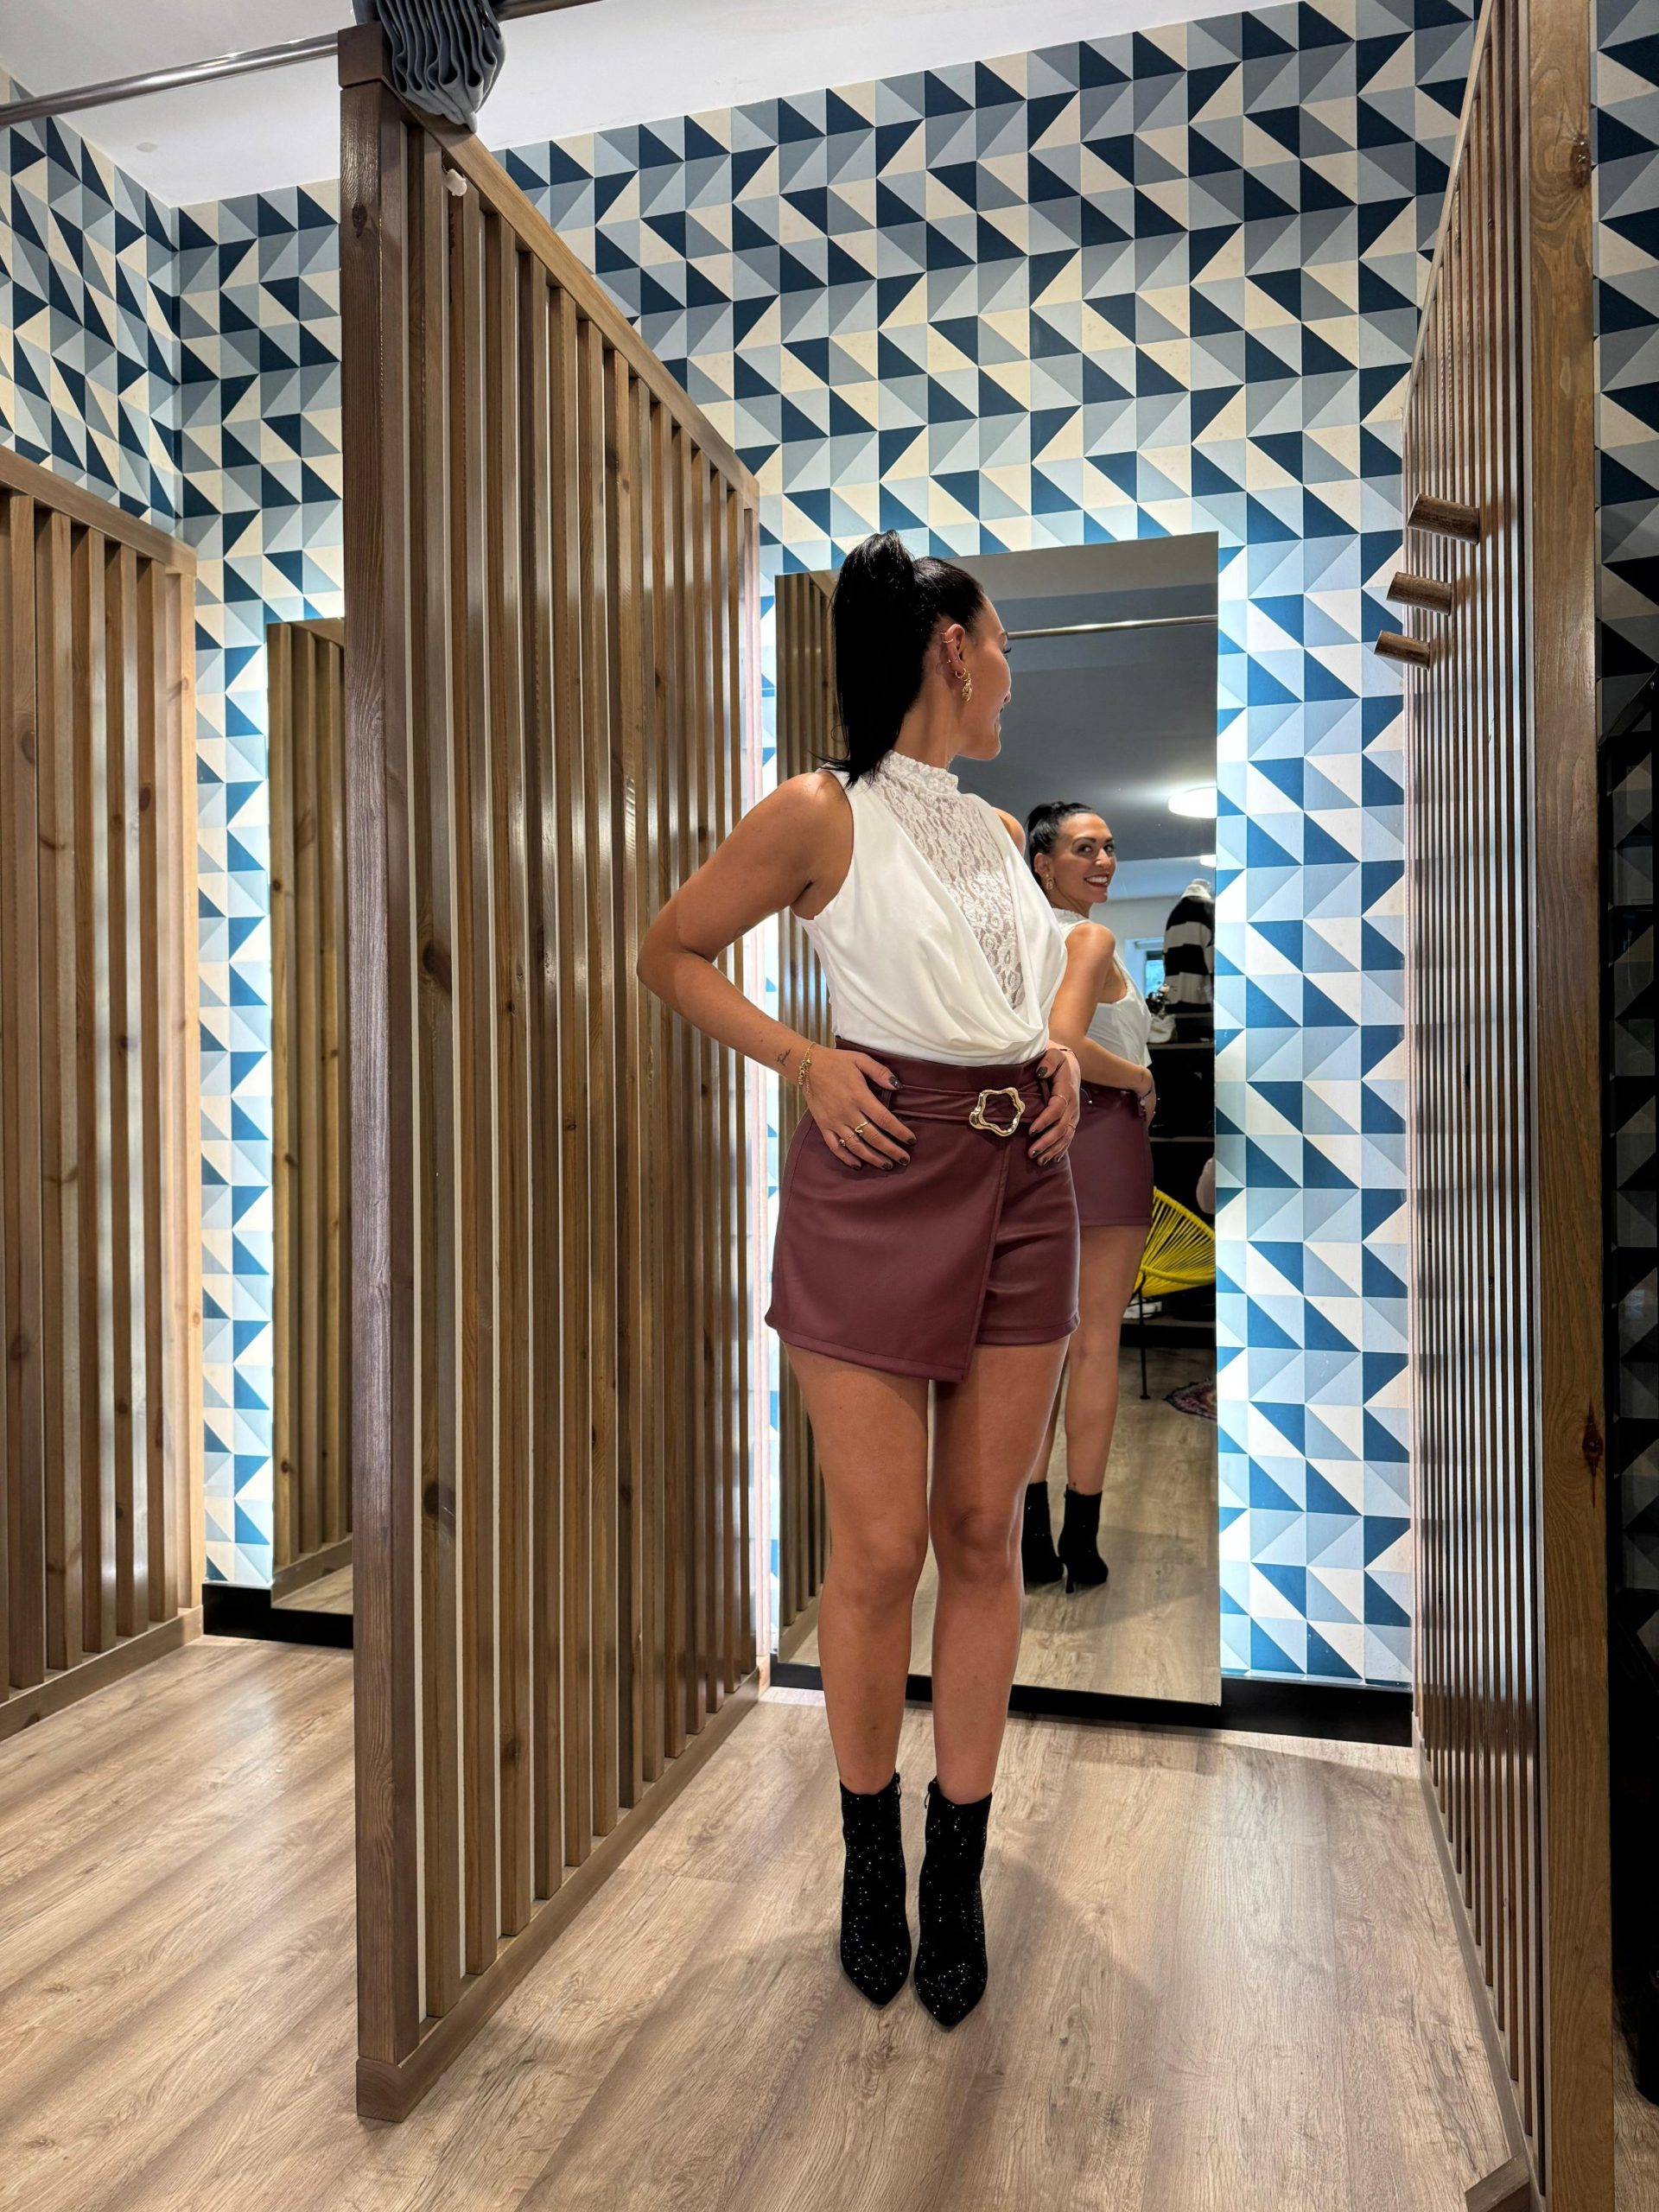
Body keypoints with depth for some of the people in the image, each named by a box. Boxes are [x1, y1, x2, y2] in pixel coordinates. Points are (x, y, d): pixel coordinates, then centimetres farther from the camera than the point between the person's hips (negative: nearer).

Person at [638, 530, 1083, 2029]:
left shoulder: (999, 828, 15)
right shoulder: (823, 814, -3)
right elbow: (672, 953, 2)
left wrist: (1057, 1057, 8)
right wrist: (805, 1060, -9)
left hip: (1024, 1180, 6)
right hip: (880, 1176, -5)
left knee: (984, 1535, 8)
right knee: (881, 1549, 0)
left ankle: (959, 1864, 23)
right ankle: (870, 1846, 24)